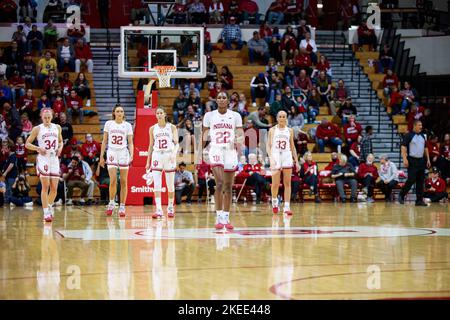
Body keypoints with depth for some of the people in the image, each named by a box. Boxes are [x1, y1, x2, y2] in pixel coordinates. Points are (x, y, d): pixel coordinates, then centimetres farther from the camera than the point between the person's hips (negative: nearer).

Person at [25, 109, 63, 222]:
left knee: (54, 188, 3)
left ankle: (50, 207, 26)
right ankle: (46, 213, -10)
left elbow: (60, 141, 23)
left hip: (54, 159, 4)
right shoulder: (37, 129, 0)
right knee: (45, 186, -10)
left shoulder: (57, 127, 10)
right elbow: (27, 144, 2)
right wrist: (38, 148, -14)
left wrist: (60, 148, 2)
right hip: (43, 159, -4)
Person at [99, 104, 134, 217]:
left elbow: (130, 142, 4)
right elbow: (104, 141, 9)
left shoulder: (127, 125, 4)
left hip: (123, 153, 1)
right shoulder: (108, 124, 5)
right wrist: (101, 156, 6)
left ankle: (122, 207, 7)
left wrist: (131, 155, -11)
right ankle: (111, 203, 7)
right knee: (113, 180, -13)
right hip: (112, 153, -1)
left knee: (123, 182, 1)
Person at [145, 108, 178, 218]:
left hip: (169, 156, -1)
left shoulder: (172, 127, 1)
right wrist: (148, 161, 10)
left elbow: (176, 142, -8)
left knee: (170, 184, 6)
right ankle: (158, 210, -16)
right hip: (157, 156, 1)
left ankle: (170, 208, 21)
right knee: (157, 185, -10)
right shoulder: (152, 129, 8)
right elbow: (151, 146, 13)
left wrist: (174, 153, -27)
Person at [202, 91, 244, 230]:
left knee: (228, 186, 6)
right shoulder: (209, 115, 3)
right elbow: (204, 136, 10)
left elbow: (240, 134, 1)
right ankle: (219, 217, -13)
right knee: (219, 183, -18)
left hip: (230, 151, 2)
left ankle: (226, 217, 15)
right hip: (216, 151, -2)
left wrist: (239, 141, -21)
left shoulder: (235, 116, 4)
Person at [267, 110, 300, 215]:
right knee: (275, 184, -4)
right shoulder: (272, 130, 5)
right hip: (276, 156, -2)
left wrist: (296, 161, 10)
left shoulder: (289, 130, 10)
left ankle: (287, 207, -2)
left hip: (287, 156, 2)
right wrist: (271, 158, -14)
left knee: (287, 183, -2)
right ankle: (274, 202, 22)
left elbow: (292, 146, 14)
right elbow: (269, 145, 1)